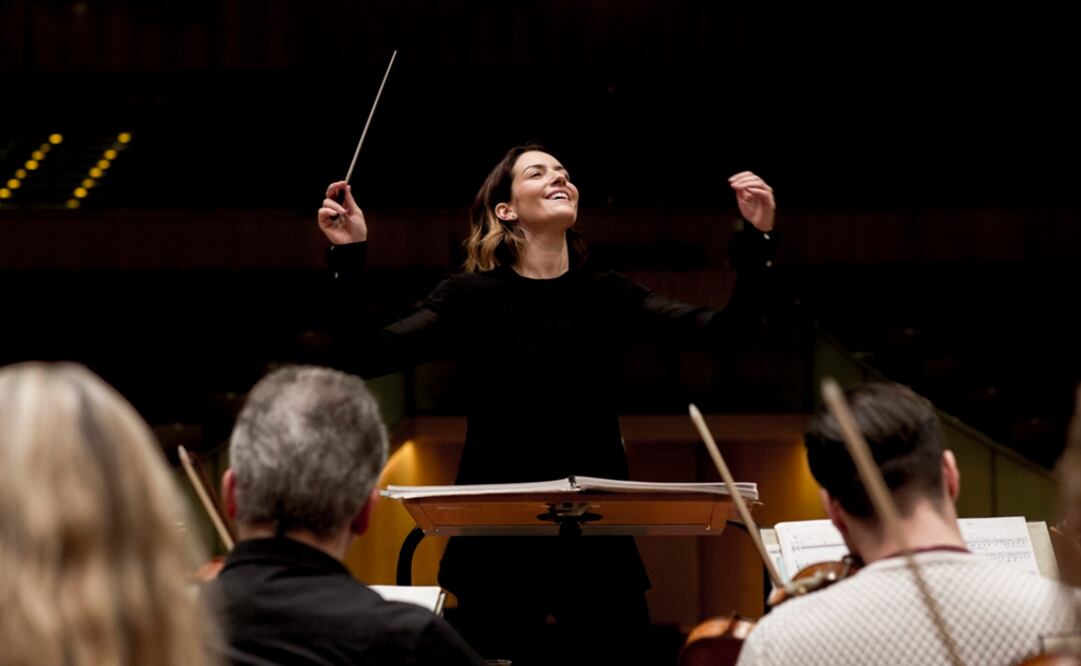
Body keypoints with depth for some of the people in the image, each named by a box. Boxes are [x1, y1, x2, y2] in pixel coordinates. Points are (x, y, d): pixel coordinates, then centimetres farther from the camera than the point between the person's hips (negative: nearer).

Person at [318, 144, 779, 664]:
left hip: (600, 539, 2)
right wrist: (349, 255, -19)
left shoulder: (608, 295, 7)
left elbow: (728, 328, 3)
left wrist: (757, 239, -9)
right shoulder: (472, 297, -1)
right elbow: (362, 358, -9)